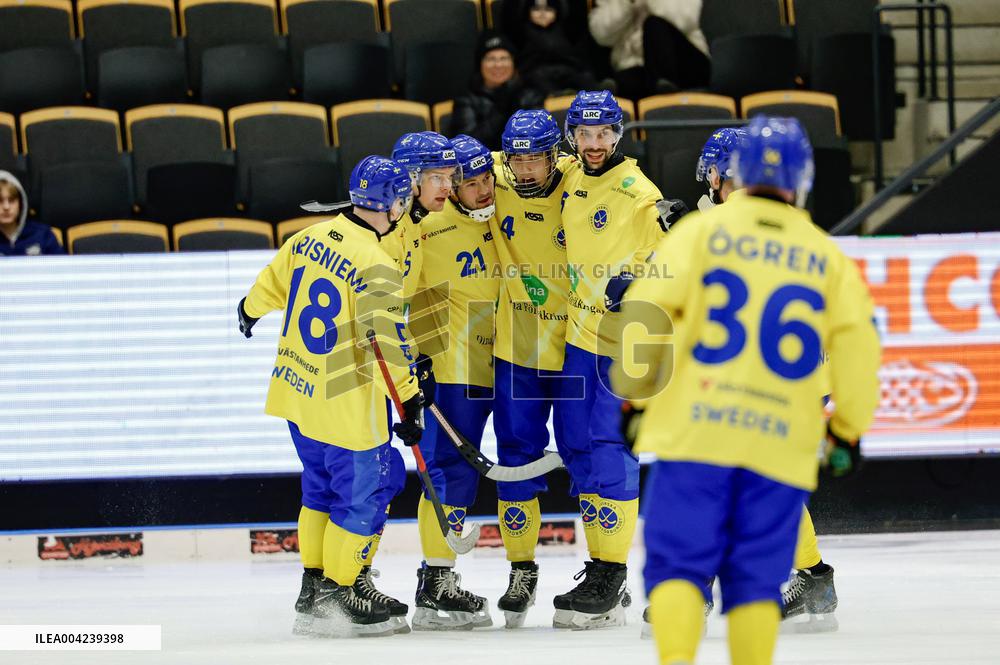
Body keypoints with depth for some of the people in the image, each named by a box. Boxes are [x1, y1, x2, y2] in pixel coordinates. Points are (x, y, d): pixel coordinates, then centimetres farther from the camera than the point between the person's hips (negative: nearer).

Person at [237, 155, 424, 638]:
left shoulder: (310, 237, 2)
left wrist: (251, 309, 40)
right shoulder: (377, 268, -20)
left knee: (322, 487, 22)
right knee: (363, 494, 6)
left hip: (296, 392, 8)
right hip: (346, 406, -8)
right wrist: (410, 401, -19)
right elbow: (386, 340, -24)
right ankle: (341, 593, 11)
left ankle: (314, 588, 29)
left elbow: (272, 284, 19)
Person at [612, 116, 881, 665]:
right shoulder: (828, 258, 9)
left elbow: (645, 311, -3)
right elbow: (857, 346, 4)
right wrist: (848, 430, 16)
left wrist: (634, 395, 8)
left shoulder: (702, 230, 4)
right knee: (757, 579, 9)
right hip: (782, 444, 2)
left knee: (677, 563, 0)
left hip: (695, 432, -1)